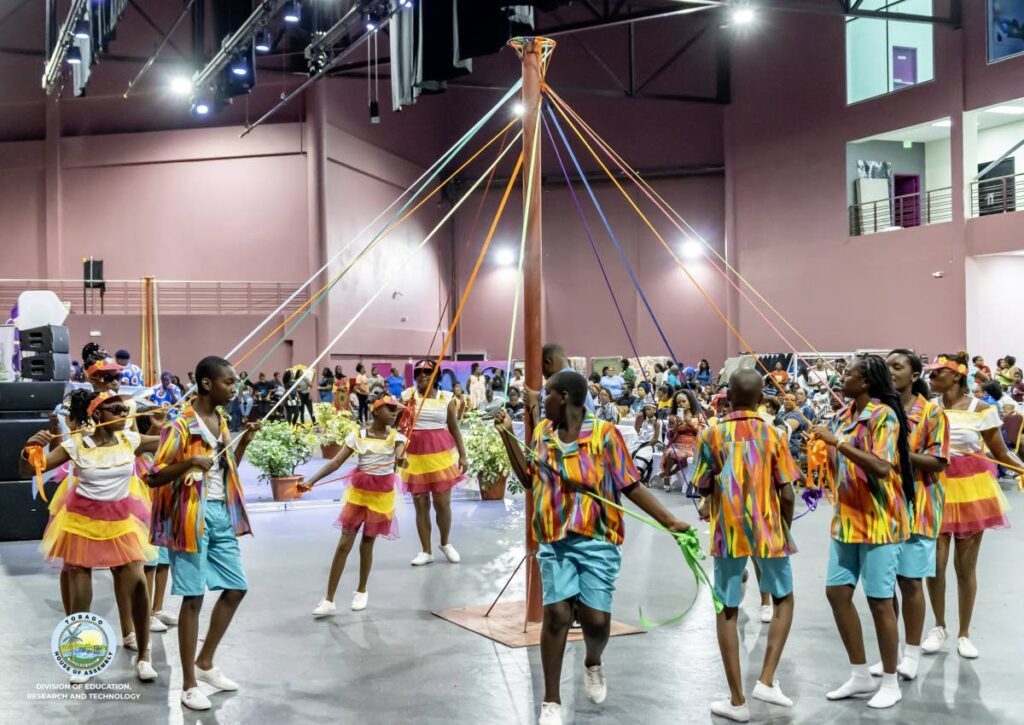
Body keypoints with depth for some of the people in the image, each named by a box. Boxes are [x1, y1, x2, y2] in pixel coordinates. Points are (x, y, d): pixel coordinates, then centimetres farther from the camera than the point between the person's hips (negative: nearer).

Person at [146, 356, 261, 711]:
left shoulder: (222, 422, 11)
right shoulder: (181, 426, -13)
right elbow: (152, 477, -15)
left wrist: (245, 441, 7)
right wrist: (188, 463, -31)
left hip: (222, 513, 8)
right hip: (193, 515, -8)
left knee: (236, 588, 11)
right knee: (193, 597, -3)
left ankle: (205, 663, 27)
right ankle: (189, 684, 8)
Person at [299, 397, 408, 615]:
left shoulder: (396, 437, -6)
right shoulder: (357, 436, -5)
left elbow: (401, 456, -26)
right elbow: (336, 462, -10)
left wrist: (401, 460, -52)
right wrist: (311, 480, -21)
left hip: (382, 494, 0)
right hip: (358, 492, 1)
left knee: (367, 543, 10)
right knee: (344, 544, -1)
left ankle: (361, 591, 33)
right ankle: (329, 600, 3)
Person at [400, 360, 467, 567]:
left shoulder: (445, 398, 3)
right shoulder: (407, 396, 1)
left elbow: (454, 428, 7)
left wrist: (462, 455, 3)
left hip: (441, 453, 0)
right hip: (415, 455, 0)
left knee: (443, 503, 3)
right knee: (420, 505, 5)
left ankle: (445, 543, 28)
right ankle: (426, 551, 17)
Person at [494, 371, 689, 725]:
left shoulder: (604, 434, -9)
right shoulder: (542, 432, 6)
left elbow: (631, 486, -6)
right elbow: (529, 479, 18)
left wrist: (670, 521, -13)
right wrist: (508, 436, 11)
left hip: (596, 541, -3)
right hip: (554, 541, 3)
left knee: (596, 618, -5)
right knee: (557, 614, -7)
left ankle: (593, 664, 32)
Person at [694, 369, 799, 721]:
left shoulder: (711, 434, -3)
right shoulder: (771, 434, -3)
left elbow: (704, 487, 0)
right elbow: (787, 493, -5)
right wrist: (785, 527, 10)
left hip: (728, 530, 0)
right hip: (768, 528, 0)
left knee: (727, 610, 7)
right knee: (784, 599, 20)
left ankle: (737, 700, 8)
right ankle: (766, 680, 10)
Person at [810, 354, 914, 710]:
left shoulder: (883, 415, -15)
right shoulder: (845, 415, 9)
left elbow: (882, 467, -29)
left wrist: (838, 442, -28)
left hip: (878, 520, -8)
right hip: (847, 519, 8)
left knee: (879, 601, 0)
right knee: (837, 592, 8)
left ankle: (890, 683, 15)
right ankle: (861, 675, 22)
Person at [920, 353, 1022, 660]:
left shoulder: (981, 410, -8)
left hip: (970, 490, -2)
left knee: (965, 566, 6)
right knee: (935, 562, -1)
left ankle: (964, 634, 22)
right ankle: (939, 627, 21)